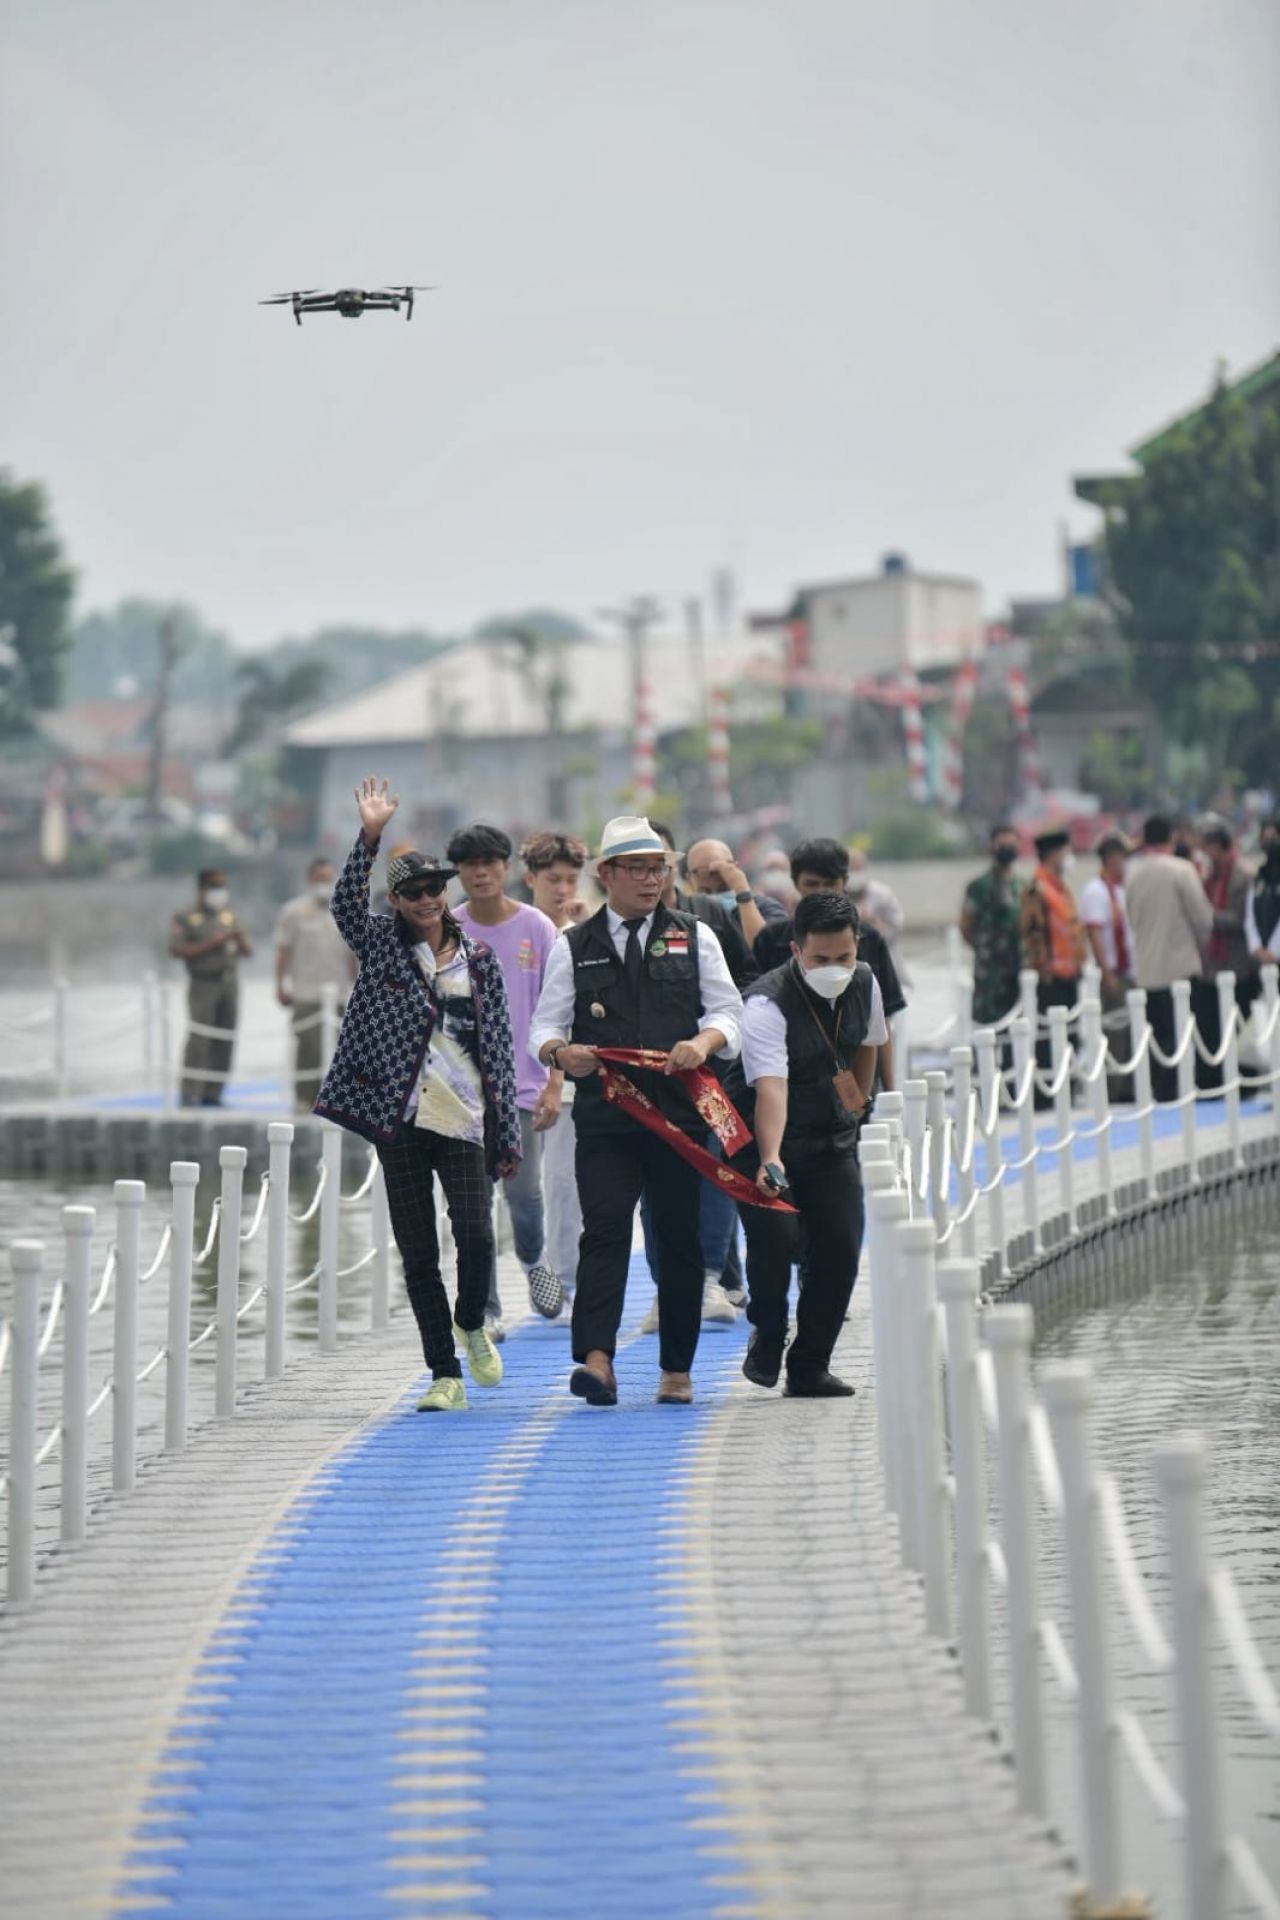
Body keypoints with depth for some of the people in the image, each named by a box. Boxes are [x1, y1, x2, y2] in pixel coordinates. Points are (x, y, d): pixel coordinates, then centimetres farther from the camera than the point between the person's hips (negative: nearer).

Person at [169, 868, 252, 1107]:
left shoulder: (229, 917, 17)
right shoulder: (185, 918, 1)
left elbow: (248, 952, 17)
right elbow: (177, 950, -12)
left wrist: (240, 939, -6)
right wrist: (211, 943, -16)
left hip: (230, 985, 5)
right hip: (203, 985, -5)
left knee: (223, 1043, 2)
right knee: (198, 1040, -13)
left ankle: (212, 1094, 7)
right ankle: (190, 1095, -14)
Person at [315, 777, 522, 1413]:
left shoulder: (478, 960, 9)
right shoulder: (381, 945, 8)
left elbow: (499, 1047, 8)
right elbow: (346, 903, -12)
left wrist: (508, 1134, 3)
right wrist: (369, 836, -23)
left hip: (464, 1121, 0)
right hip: (399, 1120, 0)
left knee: (476, 1235, -12)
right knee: (417, 1252, 1)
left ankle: (472, 1323, 20)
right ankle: (446, 1376, 9)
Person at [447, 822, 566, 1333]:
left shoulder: (536, 928, 0)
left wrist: (554, 1085, -7)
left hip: (523, 1083, -1)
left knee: (524, 1192, -3)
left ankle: (533, 1259, 30)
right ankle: (485, 1309, 6)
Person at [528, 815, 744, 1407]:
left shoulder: (694, 937, 13)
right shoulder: (573, 947, 11)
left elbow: (727, 1012, 8)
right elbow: (545, 1024, 7)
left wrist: (704, 1042, -14)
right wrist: (560, 1052, -16)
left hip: (678, 1110, 1)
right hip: (603, 1117, -1)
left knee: (679, 1239, 5)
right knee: (604, 1231, -14)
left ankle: (677, 1369, 13)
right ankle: (596, 1359, -24)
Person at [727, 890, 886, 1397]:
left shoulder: (864, 984, -7)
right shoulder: (766, 1004, -27)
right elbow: (770, 1088, -40)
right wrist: (769, 1160, -53)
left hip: (831, 1134, 5)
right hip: (761, 1137, -5)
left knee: (841, 1245, -6)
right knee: (772, 1237, -21)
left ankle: (810, 1365, 7)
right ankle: (766, 1335, 9)